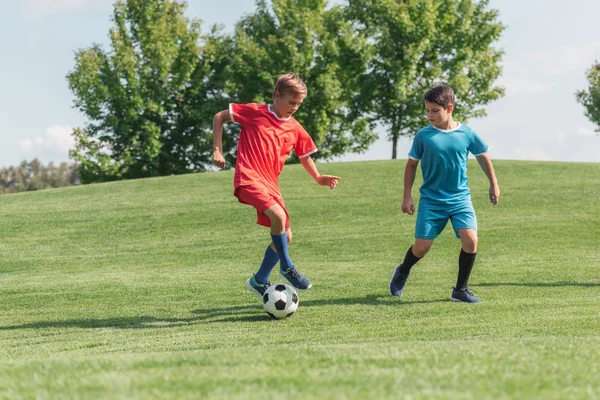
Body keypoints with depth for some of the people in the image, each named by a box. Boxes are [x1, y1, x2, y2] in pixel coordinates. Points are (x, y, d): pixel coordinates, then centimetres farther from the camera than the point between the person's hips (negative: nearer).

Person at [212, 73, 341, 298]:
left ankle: (259, 281, 26)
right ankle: (287, 268, -9)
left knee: (285, 236, 8)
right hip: (249, 179, -7)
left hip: (271, 184, 7)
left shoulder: (295, 129, 11)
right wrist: (217, 149, -3)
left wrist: (318, 178, 13)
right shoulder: (254, 112, -3)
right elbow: (219, 117, 4)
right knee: (279, 216, -29)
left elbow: (304, 155, 27)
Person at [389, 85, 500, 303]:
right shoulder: (423, 136, -5)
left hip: (460, 198, 1)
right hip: (431, 200, -1)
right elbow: (411, 164, 6)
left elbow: (483, 156, 13)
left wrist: (494, 184, 18)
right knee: (422, 246, -2)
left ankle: (461, 289, -1)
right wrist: (407, 196, 3)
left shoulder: (466, 134, -4)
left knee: (470, 239, -18)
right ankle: (402, 273, 32)